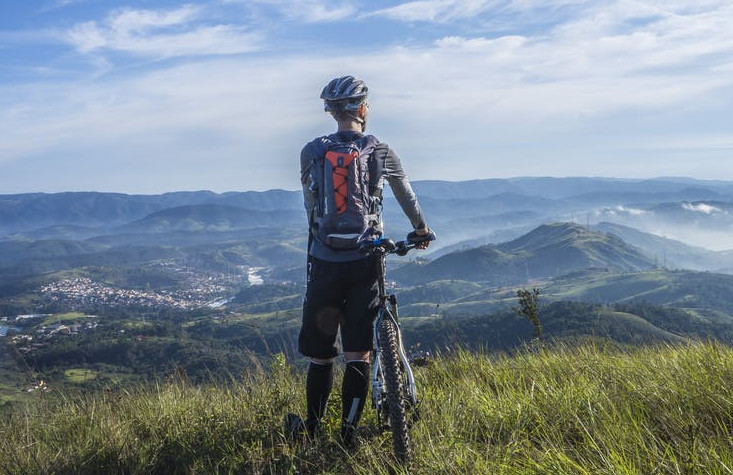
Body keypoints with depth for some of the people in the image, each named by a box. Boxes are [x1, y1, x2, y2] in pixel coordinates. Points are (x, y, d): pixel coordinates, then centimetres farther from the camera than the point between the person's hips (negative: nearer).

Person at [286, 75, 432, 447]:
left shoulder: (311, 152, 2)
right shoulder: (381, 151, 2)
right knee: (358, 353, 5)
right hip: (365, 263, -1)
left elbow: (310, 207, 10)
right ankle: (348, 436, 7)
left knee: (320, 354, 11)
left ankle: (311, 431, 22)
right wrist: (420, 228, 36)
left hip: (324, 262, 1)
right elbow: (406, 194, 18)